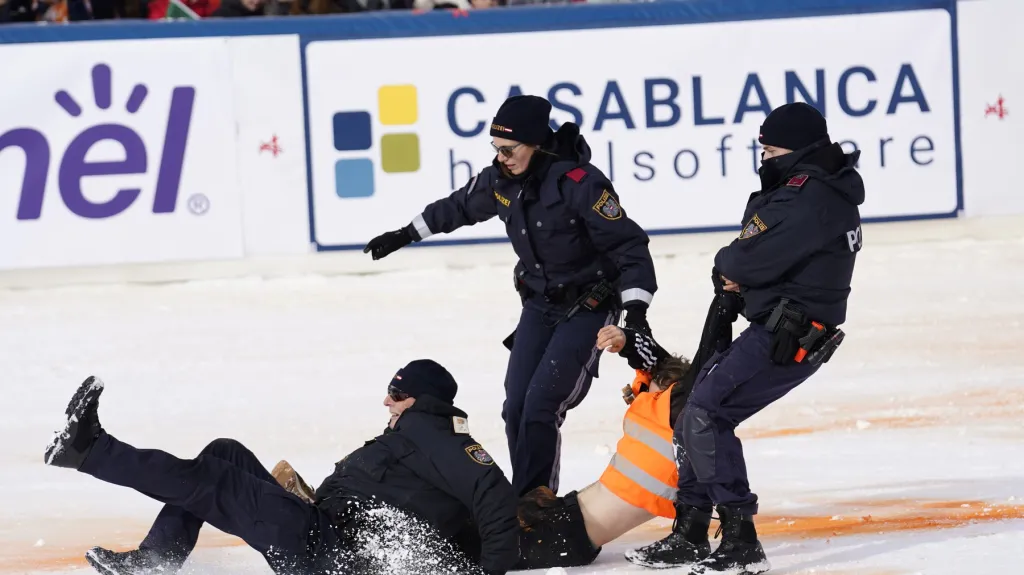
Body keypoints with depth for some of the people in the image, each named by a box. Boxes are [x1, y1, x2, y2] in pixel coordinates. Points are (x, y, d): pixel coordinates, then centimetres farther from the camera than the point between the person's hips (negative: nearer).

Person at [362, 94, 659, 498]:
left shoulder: (579, 183, -25)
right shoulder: (500, 180, -4)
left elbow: (628, 245, -22)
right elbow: (459, 207, 18)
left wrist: (635, 309, -29)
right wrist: (406, 235, 25)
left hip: (589, 306, -7)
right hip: (540, 302, 7)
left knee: (540, 408, -17)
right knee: (516, 408, -1)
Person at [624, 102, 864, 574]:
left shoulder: (809, 196, -18)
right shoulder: (826, 190, 17)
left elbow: (751, 259, -23)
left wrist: (727, 266, 1)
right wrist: (739, 273, -1)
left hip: (789, 334, -11)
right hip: (780, 328, 11)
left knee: (706, 416, -16)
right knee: (695, 416, 14)